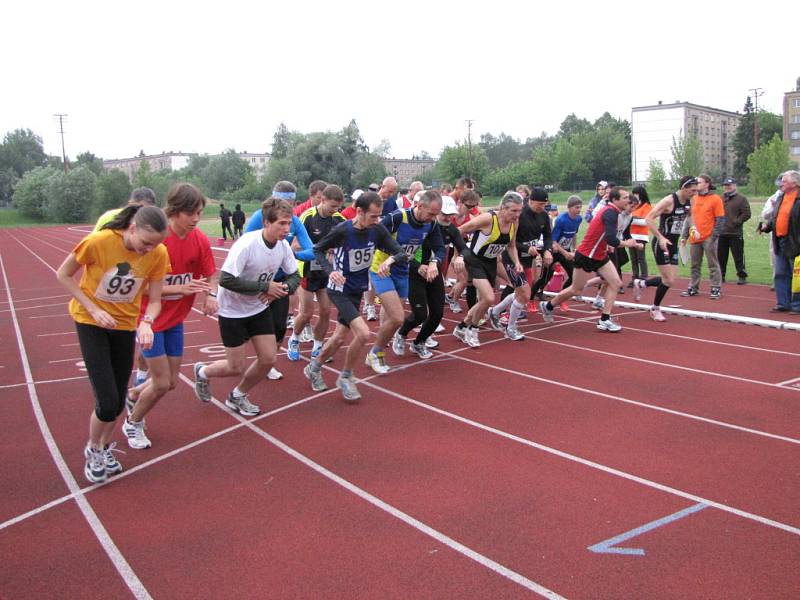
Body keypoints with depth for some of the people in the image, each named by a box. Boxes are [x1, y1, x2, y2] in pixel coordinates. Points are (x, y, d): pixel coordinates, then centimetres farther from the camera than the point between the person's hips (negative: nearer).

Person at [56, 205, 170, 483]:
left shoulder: (158, 254, -17)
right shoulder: (98, 241, -27)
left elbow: (154, 300, -9)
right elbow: (63, 275, -11)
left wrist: (146, 323, -30)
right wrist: (94, 309, -19)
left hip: (126, 324, 3)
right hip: (91, 322, -3)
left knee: (118, 402, 8)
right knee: (107, 404, -11)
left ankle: (104, 447, 38)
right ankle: (93, 449, 20)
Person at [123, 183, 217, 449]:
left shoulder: (200, 240, -8)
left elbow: (210, 275, 3)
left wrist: (211, 295, -19)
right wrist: (180, 288, -32)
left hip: (176, 319, 6)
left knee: (171, 382, 11)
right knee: (162, 383, -3)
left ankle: (133, 395, 43)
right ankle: (132, 424, 26)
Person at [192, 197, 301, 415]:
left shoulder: (283, 245, -10)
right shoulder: (246, 244, -29)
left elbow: (294, 276, 2)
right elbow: (226, 280, -32)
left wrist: (283, 288, -21)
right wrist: (265, 286, -31)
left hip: (260, 309, 6)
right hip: (233, 311, -6)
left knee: (268, 359, 1)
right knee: (238, 368, 0)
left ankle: (237, 396, 27)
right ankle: (203, 372, 33)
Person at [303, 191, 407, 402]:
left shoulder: (377, 230, -10)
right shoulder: (342, 231, -21)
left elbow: (402, 254, -10)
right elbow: (318, 250, -7)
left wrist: (390, 260, -33)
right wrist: (330, 271, -23)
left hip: (357, 290, 6)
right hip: (340, 290, -6)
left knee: (339, 338, 16)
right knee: (363, 333, -20)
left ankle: (314, 368, 42)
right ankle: (345, 377, 4)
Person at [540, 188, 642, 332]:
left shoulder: (610, 211, 5)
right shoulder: (610, 213, -24)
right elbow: (611, 239, -34)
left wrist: (606, 244, 3)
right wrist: (626, 243, -16)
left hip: (599, 255, 9)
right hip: (586, 257, -9)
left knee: (615, 283, -3)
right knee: (576, 290, 7)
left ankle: (605, 320, -1)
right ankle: (547, 306, 28)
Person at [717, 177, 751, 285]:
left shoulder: (741, 199, 0)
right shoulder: (721, 199, 15)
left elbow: (746, 214, -6)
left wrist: (737, 222, -11)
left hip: (735, 233, -5)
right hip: (721, 233, 5)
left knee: (738, 256, -3)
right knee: (721, 256, 10)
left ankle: (742, 276, 4)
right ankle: (721, 275, 19)